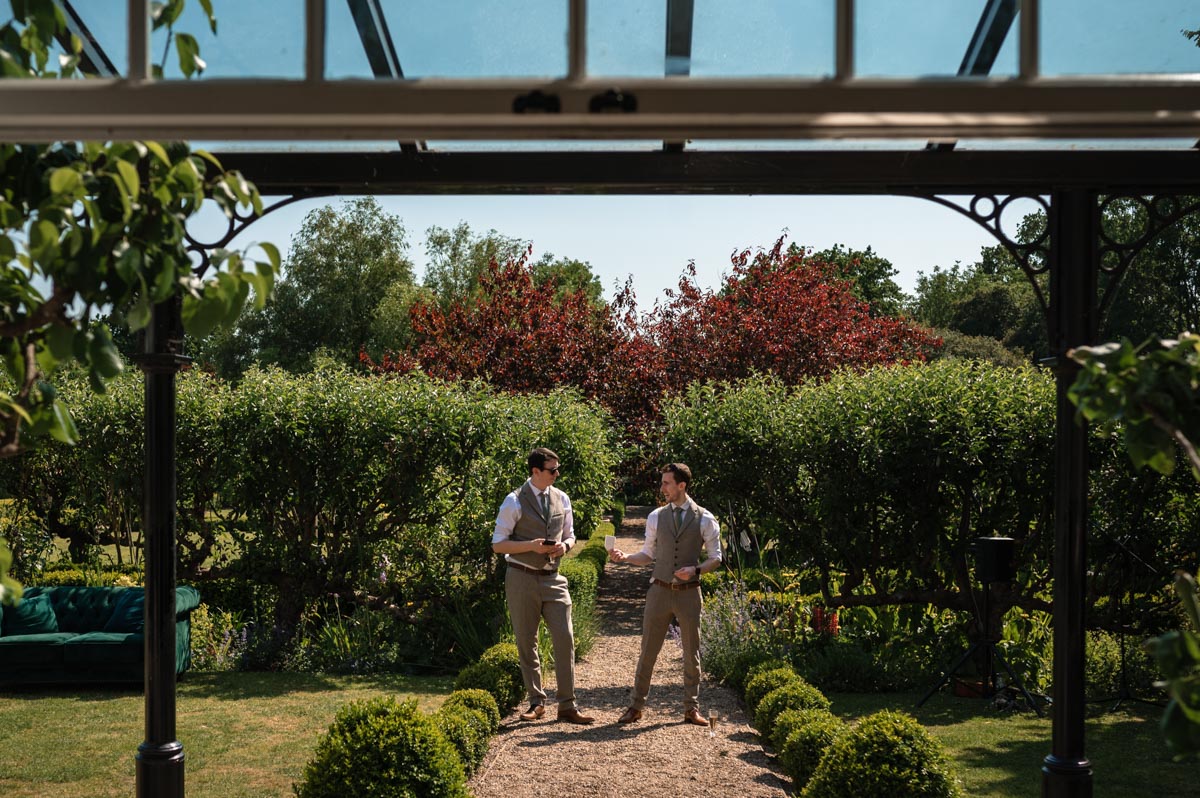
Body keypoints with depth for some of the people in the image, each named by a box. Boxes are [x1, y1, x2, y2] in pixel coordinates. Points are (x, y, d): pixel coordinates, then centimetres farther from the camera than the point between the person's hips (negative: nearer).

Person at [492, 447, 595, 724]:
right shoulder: (514, 501, -7)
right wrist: (531, 545, -19)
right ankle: (536, 703, 18)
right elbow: (498, 544, -6)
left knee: (565, 638, -5)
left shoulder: (562, 499, 7)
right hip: (522, 578, -3)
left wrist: (565, 545, -6)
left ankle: (567, 706, 2)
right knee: (526, 642, 5)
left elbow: (570, 535, 18)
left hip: (553, 579, 3)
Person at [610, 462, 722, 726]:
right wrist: (625, 557, -7)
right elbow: (649, 555, 10)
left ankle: (691, 708, 21)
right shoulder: (656, 517, 3)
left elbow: (715, 557, 2)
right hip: (660, 591, 1)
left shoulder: (705, 520, -3)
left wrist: (696, 569, -15)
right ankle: (636, 706, 14)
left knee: (691, 653, 8)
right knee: (648, 650, 4)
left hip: (689, 593, -1)